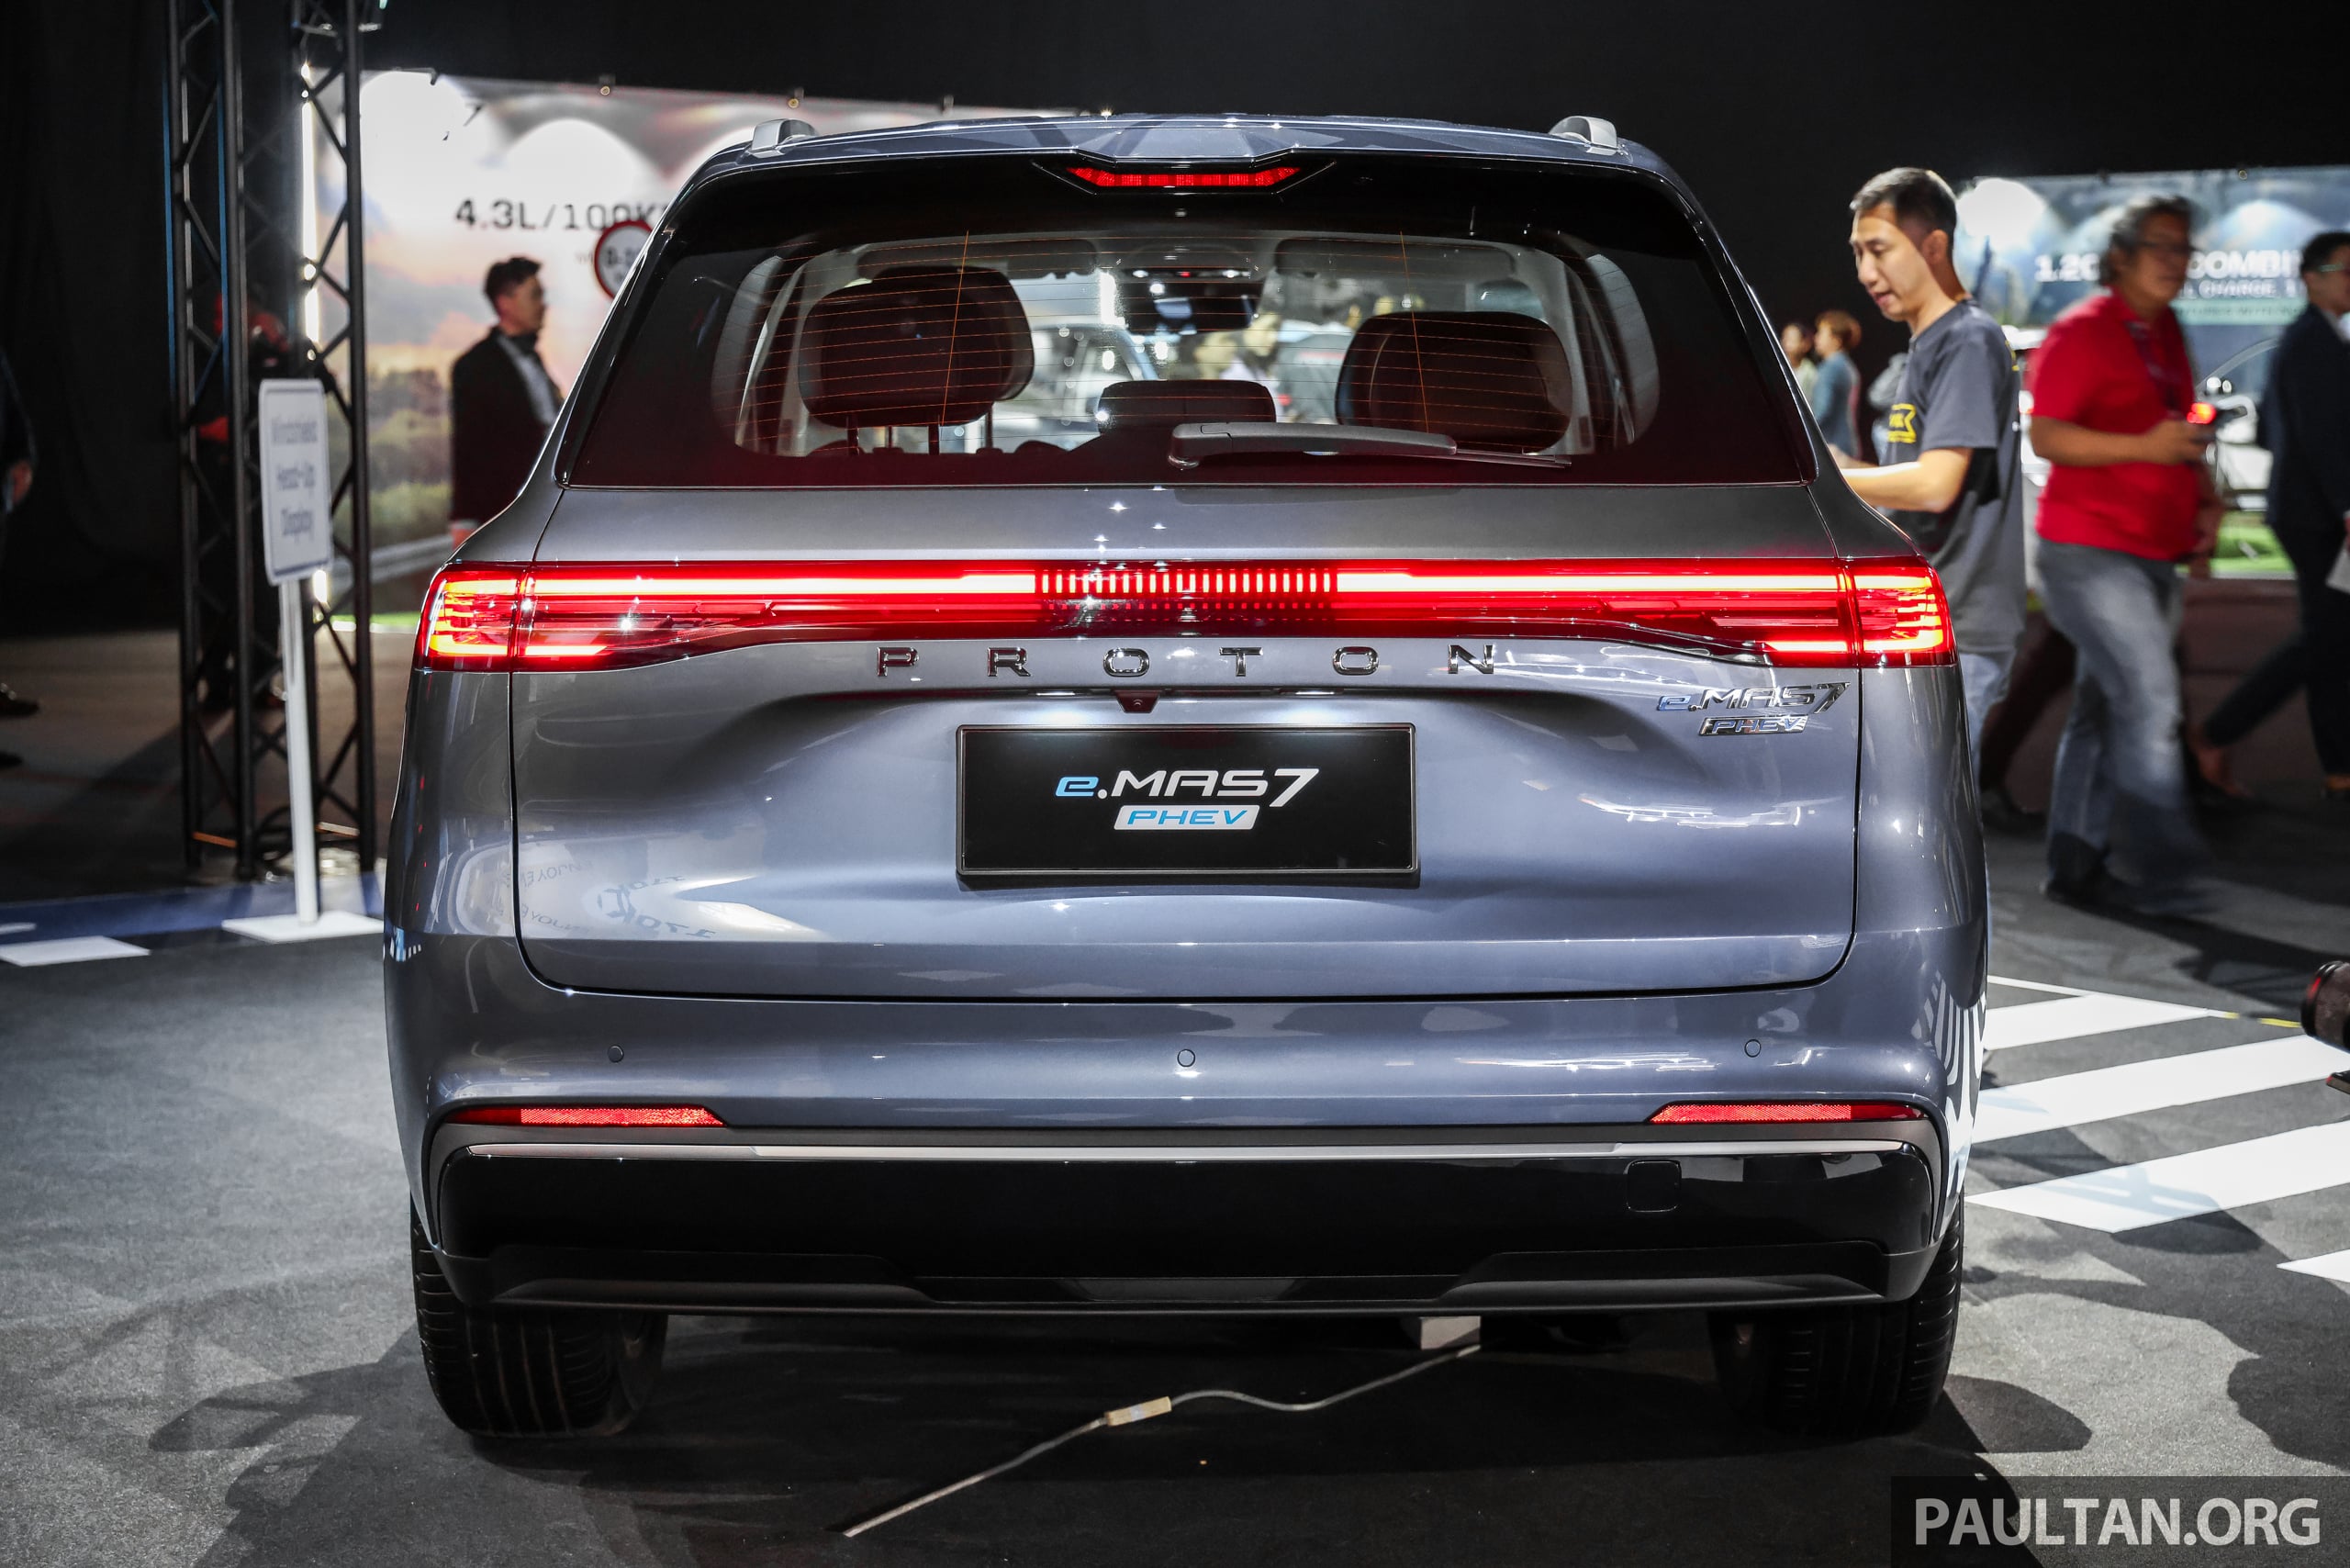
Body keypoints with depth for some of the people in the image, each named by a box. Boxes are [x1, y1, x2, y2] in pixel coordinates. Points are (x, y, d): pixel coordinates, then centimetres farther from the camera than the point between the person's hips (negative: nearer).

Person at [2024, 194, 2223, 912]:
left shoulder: (2166, 334, 17)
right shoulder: (2081, 332, -8)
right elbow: (2046, 436, -16)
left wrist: (2203, 497, 12)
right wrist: (2146, 447, -24)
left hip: (2152, 553, 8)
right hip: (2090, 551, -8)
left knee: (2104, 708, 10)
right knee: (2149, 698, -15)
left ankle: (2075, 865, 15)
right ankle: (2164, 872, -12)